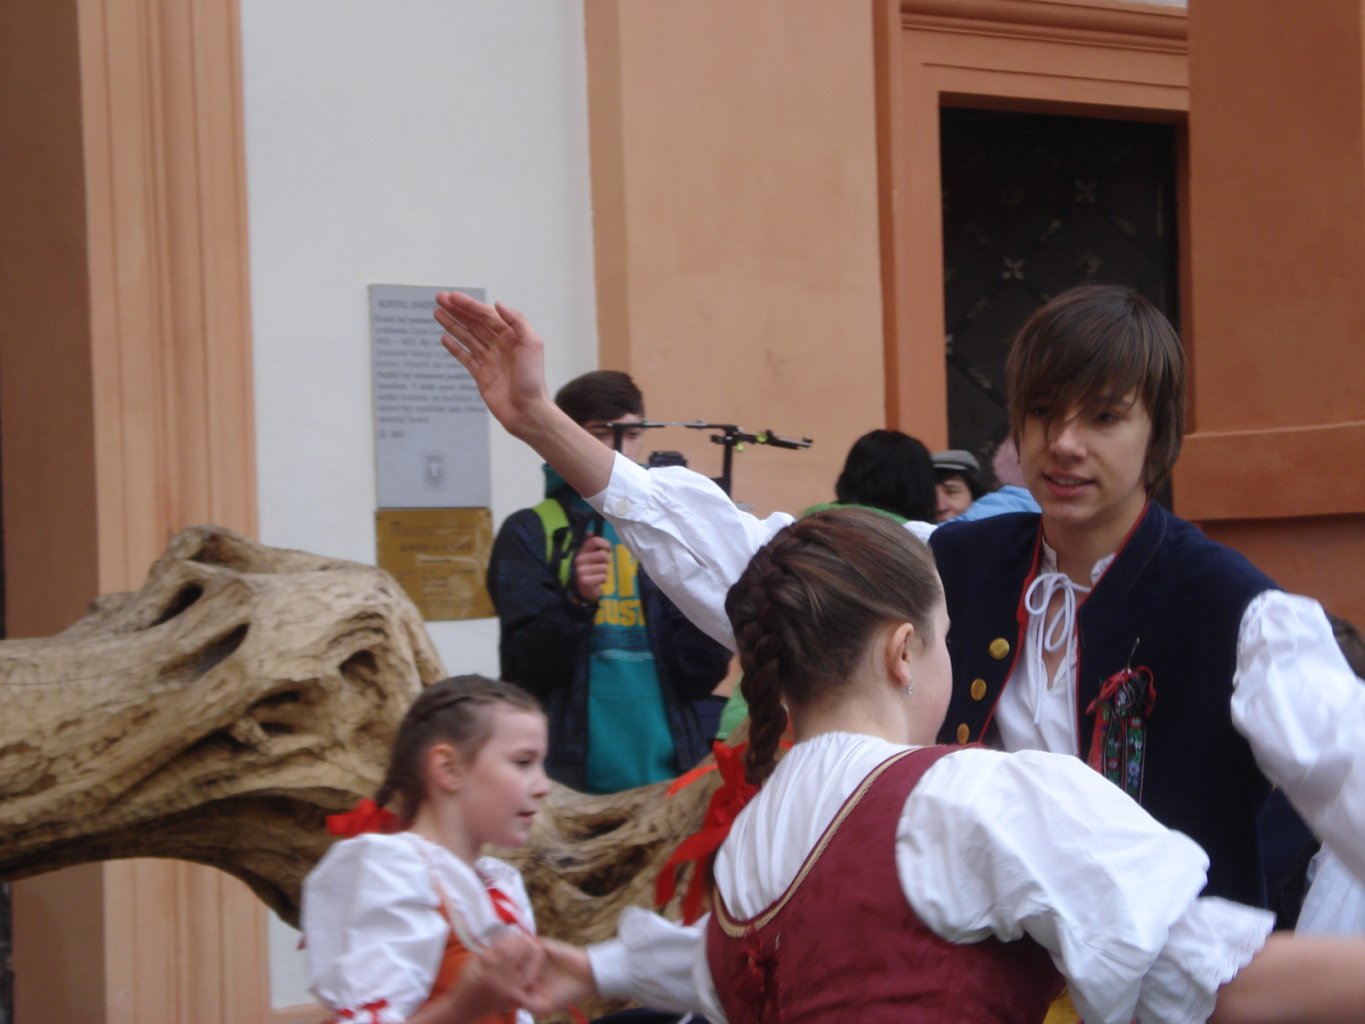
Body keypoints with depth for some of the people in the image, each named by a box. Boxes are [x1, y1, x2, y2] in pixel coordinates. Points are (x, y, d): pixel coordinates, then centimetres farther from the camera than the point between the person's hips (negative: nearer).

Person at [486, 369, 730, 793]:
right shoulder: (530, 534, 2)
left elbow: (701, 678, 4)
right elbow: (523, 671, -7)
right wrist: (576, 600, -21)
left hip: (671, 775, 3)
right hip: (570, 785, -3)